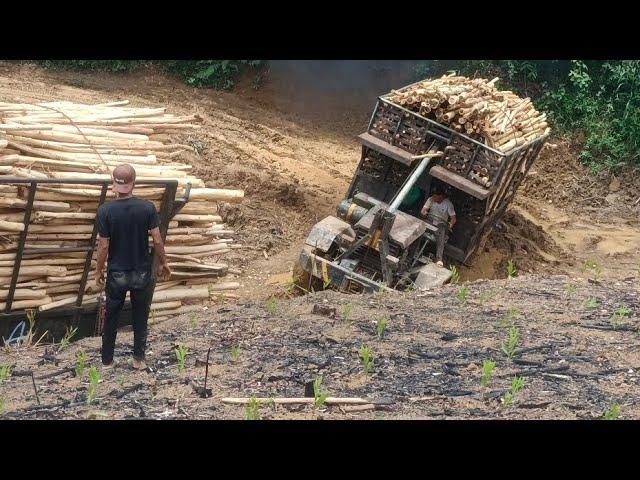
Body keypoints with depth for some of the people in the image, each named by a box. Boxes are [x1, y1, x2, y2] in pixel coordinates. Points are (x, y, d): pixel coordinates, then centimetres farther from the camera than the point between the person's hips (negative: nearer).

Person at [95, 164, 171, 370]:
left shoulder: (105, 210, -15)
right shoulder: (147, 207, -13)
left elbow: (104, 246, -11)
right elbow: (157, 240, -9)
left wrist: (98, 270, 4)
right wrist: (163, 263, 7)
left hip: (117, 274, 0)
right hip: (142, 273, 0)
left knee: (111, 319, 16)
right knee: (140, 318, 17)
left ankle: (107, 360, 25)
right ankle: (139, 359, 25)